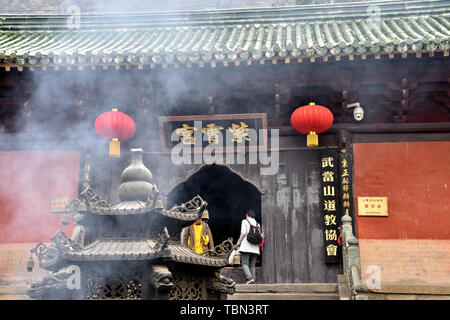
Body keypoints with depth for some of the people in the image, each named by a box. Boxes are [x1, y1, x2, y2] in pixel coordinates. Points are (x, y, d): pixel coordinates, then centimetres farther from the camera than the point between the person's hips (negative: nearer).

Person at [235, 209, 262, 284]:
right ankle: (253, 279, -3)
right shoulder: (257, 224, 17)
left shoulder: (245, 221, 3)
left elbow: (243, 233, -10)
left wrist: (238, 242, 0)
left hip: (246, 247, -5)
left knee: (244, 263, -5)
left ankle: (249, 277, -25)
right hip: (255, 248, 5)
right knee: (252, 265, 7)